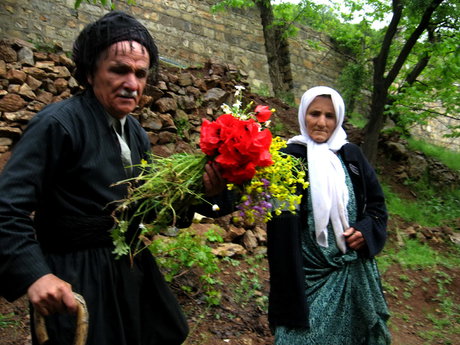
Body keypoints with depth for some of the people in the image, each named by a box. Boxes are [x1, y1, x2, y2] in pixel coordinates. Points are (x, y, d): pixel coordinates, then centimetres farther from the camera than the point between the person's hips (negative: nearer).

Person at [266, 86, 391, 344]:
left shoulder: (351, 155, 2)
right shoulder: (291, 157, -9)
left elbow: (377, 202, 10)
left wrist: (366, 230, -7)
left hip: (354, 272, 4)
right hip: (308, 272, -4)